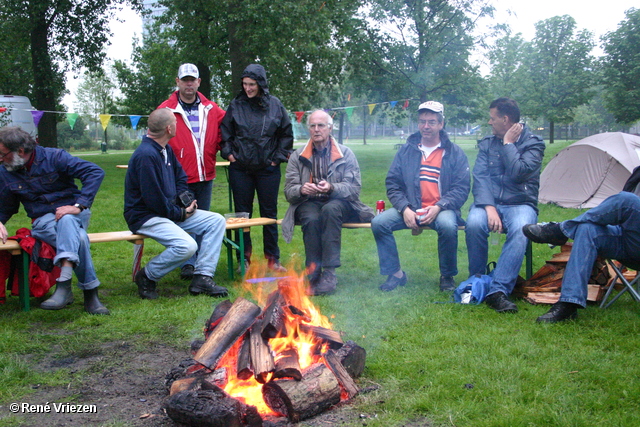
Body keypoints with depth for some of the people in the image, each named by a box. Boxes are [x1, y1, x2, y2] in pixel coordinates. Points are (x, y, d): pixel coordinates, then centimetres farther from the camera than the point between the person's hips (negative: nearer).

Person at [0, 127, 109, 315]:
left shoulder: (54, 157, -9)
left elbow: (96, 172, -15)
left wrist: (78, 206, -22)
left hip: (72, 213, -2)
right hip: (42, 220, 2)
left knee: (66, 221, -40)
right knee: (78, 239, -33)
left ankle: (64, 284, -51)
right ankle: (90, 291, -33)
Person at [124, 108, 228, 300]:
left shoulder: (166, 149, 9)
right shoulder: (146, 155, -22)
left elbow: (180, 175, 22)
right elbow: (153, 198, -24)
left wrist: (186, 201, 3)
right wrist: (180, 214, -11)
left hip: (172, 211, 10)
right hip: (145, 217, -10)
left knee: (216, 221, -1)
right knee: (186, 246, -31)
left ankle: (202, 277, -5)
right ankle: (146, 276, -5)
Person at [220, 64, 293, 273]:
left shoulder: (274, 105, 1)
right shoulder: (236, 105, 1)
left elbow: (286, 133, 8)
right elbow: (225, 132, 8)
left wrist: (278, 156, 2)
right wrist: (228, 153, -2)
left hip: (268, 169, 0)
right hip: (240, 169, 0)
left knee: (269, 213, 6)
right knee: (242, 213, 6)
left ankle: (272, 259, 16)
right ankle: (245, 257, 17)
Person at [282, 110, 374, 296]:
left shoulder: (346, 154, 5)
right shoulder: (298, 156, 9)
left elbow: (354, 188, -6)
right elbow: (288, 191, 2)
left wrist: (332, 188, -26)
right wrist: (301, 190, -22)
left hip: (338, 203, -1)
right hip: (308, 203, 1)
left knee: (330, 210, -36)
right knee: (311, 219, -34)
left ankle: (329, 272, -36)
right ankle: (313, 273, -28)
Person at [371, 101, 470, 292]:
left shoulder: (454, 152, 4)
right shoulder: (407, 150, 11)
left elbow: (462, 188, -2)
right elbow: (392, 184, 8)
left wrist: (438, 207, -17)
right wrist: (405, 209, -9)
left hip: (441, 209, -2)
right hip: (410, 209, 3)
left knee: (447, 225, -36)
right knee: (379, 222, -21)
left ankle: (447, 276, -9)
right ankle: (395, 274, -5)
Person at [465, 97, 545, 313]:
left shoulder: (533, 143, 2)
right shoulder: (487, 144, 12)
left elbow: (518, 172, -15)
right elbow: (479, 177, -1)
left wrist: (508, 143, -5)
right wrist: (488, 207, -17)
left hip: (520, 204, -2)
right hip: (490, 202, 2)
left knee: (520, 230, -36)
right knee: (474, 223, -32)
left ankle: (497, 290, -36)